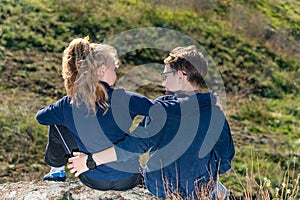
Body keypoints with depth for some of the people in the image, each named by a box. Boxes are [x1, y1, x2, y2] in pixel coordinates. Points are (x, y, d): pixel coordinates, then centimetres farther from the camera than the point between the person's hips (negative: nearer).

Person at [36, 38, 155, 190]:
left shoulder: (68, 105, -13)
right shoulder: (125, 99, -22)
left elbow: (40, 116, 7)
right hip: (129, 180, -1)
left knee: (57, 124, 17)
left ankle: (56, 171, 39)